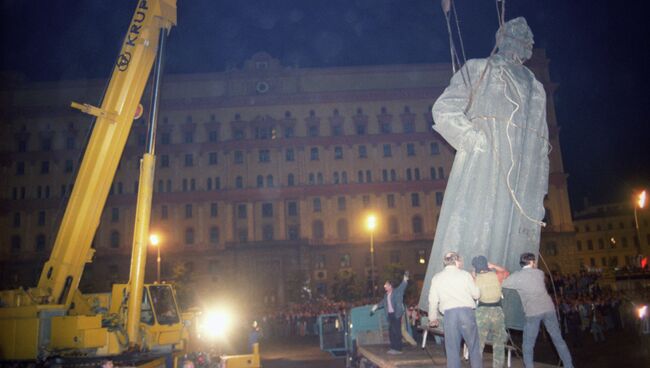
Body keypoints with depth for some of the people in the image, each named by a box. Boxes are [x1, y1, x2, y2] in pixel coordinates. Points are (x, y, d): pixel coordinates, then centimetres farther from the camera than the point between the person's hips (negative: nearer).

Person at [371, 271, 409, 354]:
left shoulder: (397, 291, -2)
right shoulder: (386, 295, 18)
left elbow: (403, 286, -16)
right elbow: (382, 303, 30)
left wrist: (405, 278, -31)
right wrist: (375, 307, 25)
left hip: (396, 314, -8)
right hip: (390, 314, 8)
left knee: (396, 331, -9)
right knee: (391, 331, 9)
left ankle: (398, 349, -5)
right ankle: (393, 347, 16)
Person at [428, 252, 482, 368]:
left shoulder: (437, 278, 11)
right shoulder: (464, 274, 4)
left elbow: (433, 300, 11)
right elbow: (476, 294, 9)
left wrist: (433, 318, 22)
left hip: (449, 314, 2)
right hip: (466, 311, -1)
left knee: (452, 349, 6)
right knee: (474, 346, 9)